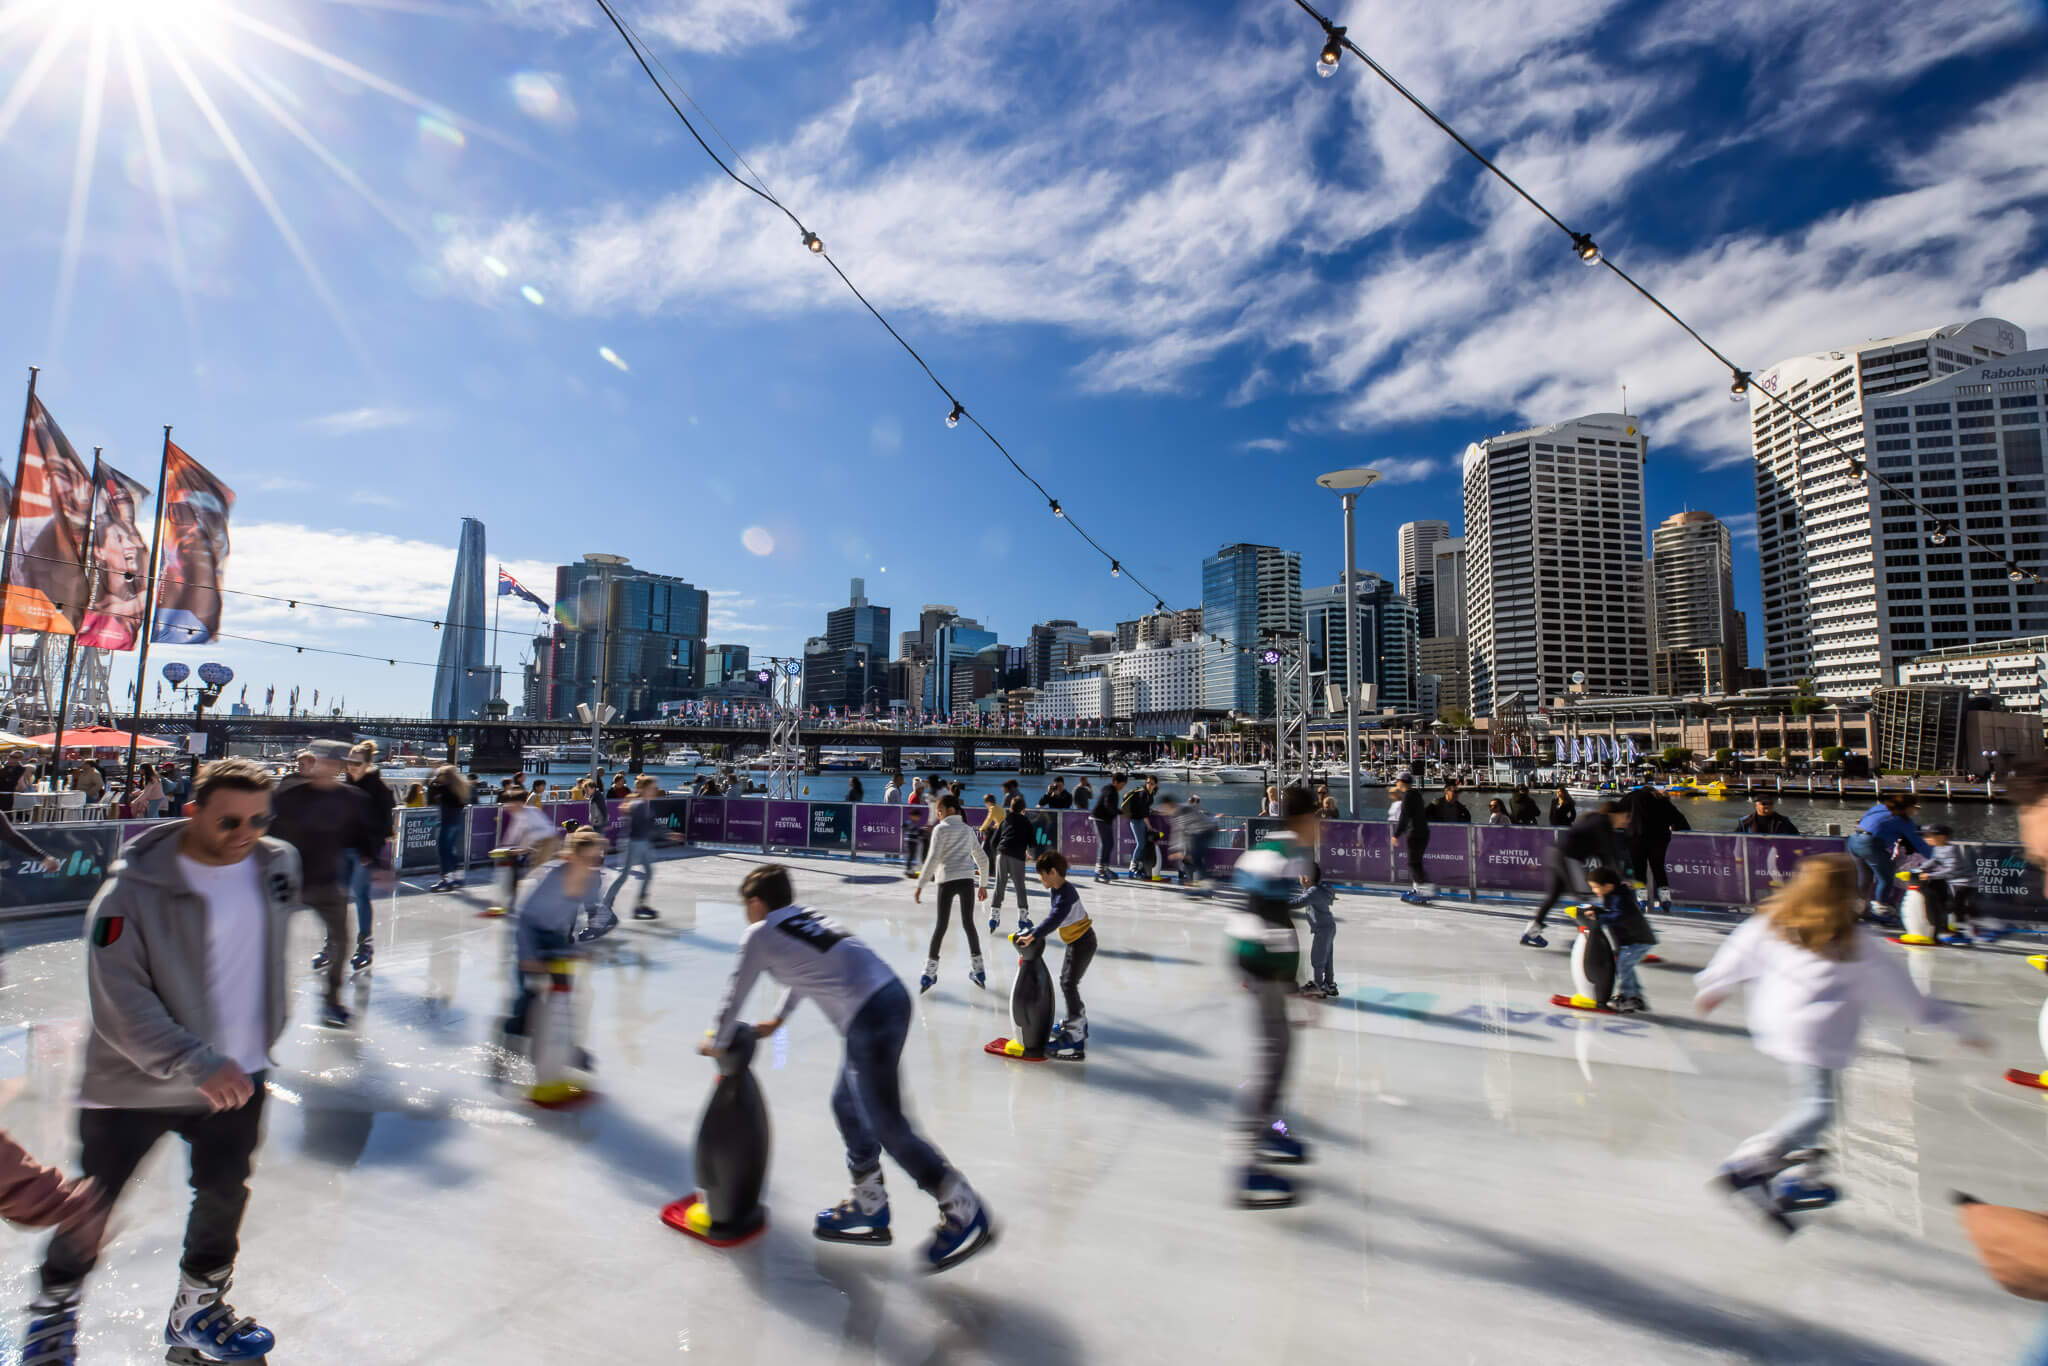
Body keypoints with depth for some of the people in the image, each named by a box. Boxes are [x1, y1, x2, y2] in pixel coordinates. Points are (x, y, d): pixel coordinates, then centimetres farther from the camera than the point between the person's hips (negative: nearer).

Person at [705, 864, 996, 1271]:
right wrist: (778, 1020, 51)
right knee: (847, 1104, 23)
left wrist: (717, 1044, 32)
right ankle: (870, 1207, 34)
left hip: (868, 1019, -8)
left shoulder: (758, 935, 6)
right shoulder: (807, 916, 25)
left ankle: (966, 1212, 7)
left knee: (887, 1126, 2)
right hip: (893, 994, 8)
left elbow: (734, 998, 14)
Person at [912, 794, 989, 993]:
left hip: (947, 880, -4)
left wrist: (920, 885, -8)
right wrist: (983, 885, 26)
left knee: (941, 925, 3)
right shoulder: (968, 830, 17)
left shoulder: (940, 829, 1)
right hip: (967, 880, 4)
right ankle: (978, 970, 18)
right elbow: (983, 859, 19)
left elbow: (932, 859, -10)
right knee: (968, 924, 13)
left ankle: (930, 972, 7)